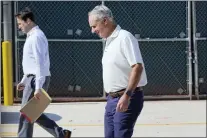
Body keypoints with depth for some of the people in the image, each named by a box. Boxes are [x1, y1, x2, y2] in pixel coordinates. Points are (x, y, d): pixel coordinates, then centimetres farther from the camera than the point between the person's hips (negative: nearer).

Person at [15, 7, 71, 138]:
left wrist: (38, 87, -26)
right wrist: (24, 81, 23)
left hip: (37, 80, -10)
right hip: (32, 78, 10)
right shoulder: (31, 36, 17)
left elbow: (40, 63, -22)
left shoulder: (36, 37, -15)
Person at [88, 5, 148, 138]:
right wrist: (111, 97, 18)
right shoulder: (109, 41, 15)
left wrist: (127, 95, -26)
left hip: (127, 98, -9)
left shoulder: (124, 38, -13)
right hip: (112, 98, 9)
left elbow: (137, 67, -21)